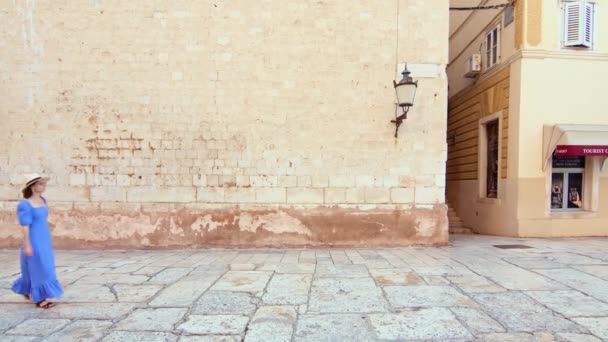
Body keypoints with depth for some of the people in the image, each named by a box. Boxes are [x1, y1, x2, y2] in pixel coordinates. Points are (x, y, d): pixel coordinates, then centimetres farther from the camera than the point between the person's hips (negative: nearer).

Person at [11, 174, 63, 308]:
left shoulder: (43, 200, 7)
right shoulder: (25, 204, -16)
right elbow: (25, 226, -17)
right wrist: (27, 245, -18)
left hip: (44, 240, 8)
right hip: (34, 241, -8)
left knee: (43, 267, 16)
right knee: (38, 268, -3)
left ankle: (27, 290, 36)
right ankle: (39, 298, 7)